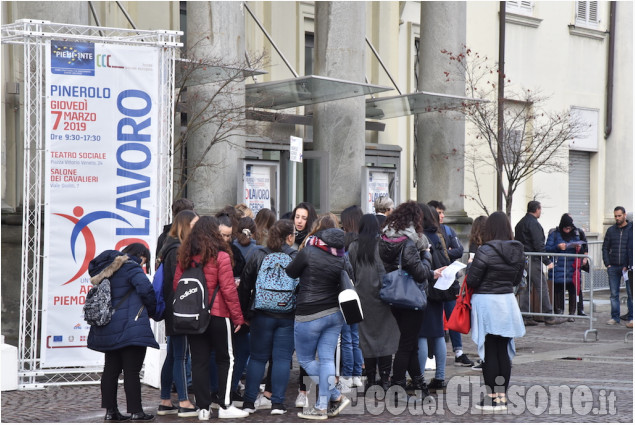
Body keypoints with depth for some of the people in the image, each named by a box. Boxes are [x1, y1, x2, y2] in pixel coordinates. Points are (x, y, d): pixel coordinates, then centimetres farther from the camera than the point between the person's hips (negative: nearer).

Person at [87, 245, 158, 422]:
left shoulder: (105, 272, 17)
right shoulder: (131, 267, -10)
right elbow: (146, 289, -20)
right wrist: (152, 310, -3)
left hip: (107, 330, 8)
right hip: (131, 327, -8)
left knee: (111, 370, 11)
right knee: (132, 371, -4)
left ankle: (110, 411, 12)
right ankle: (135, 411, -2)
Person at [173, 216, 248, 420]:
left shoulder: (185, 256, 3)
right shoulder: (220, 257, -11)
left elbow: (176, 284, 6)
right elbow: (228, 289, -11)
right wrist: (238, 317, -4)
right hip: (217, 315, -4)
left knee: (199, 361, 8)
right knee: (225, 359, 8)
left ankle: (203, 408, 10)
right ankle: (224, 406, 6)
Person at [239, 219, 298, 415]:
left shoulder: (257, 256, 0)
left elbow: (244, 286, 3)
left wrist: (245, 313, 10)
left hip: (262, 316, 1)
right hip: (288, 316, -1)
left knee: (257, 357, 9)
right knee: (282, 357, 5)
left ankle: (249, 402, 10)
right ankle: (277, 403, 3)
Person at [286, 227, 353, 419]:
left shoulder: (308, 254, -14)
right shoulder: (344, 263, -2)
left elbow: (290, 273, -1)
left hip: (310, 316, -5)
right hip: (335, 313, 5)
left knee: (305, 359, 8)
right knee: (326, 359, 8)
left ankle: (336, 397, 4)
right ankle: (322, 406, 8)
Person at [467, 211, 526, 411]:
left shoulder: (486, 250, -16)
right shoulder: (518, 250, 2)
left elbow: (471, 280, -12)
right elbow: (517, 279, 13)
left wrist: (471, 266, 6)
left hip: (486, 303, -6)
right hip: (508, 302, 6)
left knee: (489, 352, 0)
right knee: (504, 351, 10)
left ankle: (492, 398, 4)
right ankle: (503, 396, 15)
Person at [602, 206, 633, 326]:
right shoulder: (611, 230, 11)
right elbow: (605, 248, 14)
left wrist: (629, 265, -9)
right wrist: (607, 264, 3)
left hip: (628, 266, -3)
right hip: (613, 267, 3)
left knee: (631, 293, 1)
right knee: (614, 294, 5)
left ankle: (631, 317, 9)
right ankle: (615, 317, 12)